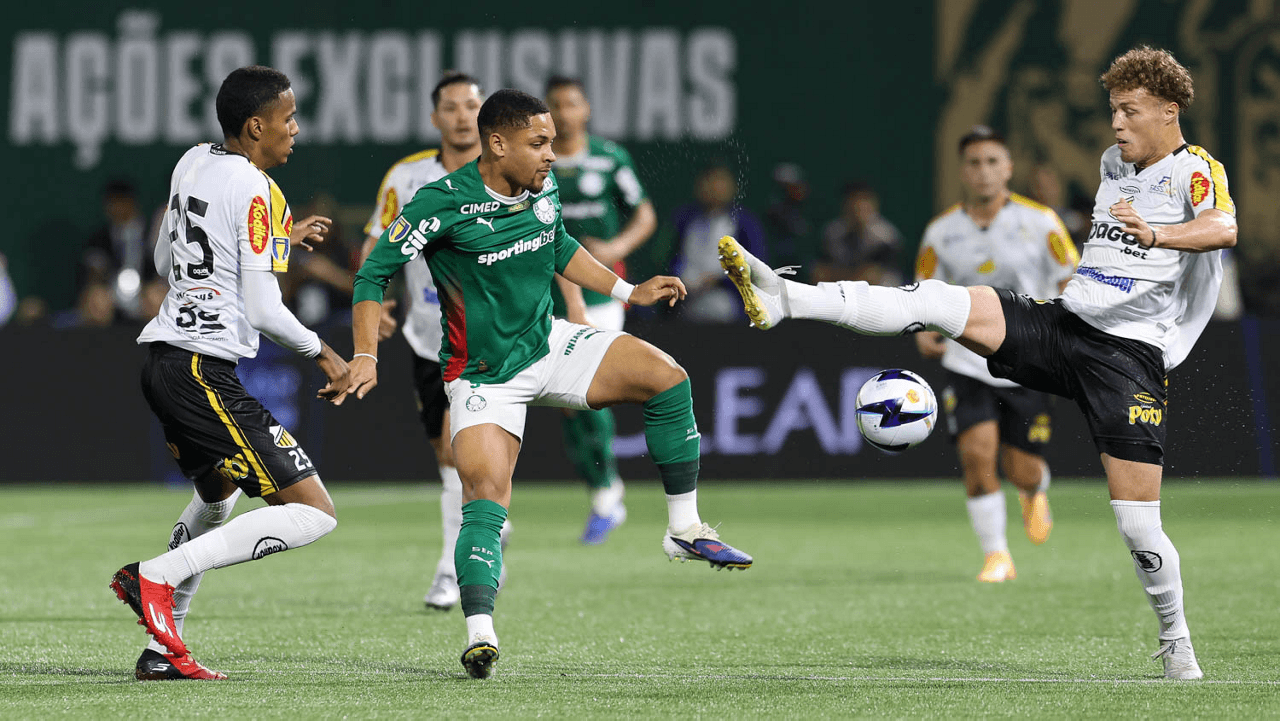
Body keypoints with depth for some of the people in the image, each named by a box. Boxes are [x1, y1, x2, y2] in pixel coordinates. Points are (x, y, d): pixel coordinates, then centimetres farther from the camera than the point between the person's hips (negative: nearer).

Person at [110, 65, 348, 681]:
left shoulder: (192, 164, 12)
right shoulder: (255, 190, -13)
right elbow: (262, 308, -16)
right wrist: (323, 353, 1)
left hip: (163, 355, 10)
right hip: (205, 369, -10)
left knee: (218, 495, 33)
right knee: (314, 513, -11)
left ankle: (162, 650, 28)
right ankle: (157, 576, -17)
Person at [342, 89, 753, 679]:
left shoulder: (543, 189, -1)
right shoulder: (442, 204, -20)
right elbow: (373, 275, -15)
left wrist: (628, 291, 16)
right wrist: (365, 357, -25)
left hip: (547, 342, 6)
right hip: (484, 375, -6)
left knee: (666, 378, -8)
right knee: (486, 496, -24)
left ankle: (685, 529, 4)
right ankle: (479, 635, -33)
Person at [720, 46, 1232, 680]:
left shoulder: (1197, 170, -8)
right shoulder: (1112, 163, 16)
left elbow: (1224, 228, -32)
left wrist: (1157, 235, -49)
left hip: (1132, 355, -6)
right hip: (1061, 322, 6)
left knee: (1138, 525, -10)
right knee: (936, 300, -16)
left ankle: (1176, 642, 13)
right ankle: (782, 300, -24)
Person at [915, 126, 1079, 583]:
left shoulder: (1040, 222, -6)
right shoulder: (941, 232, 0)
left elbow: (1072, 282, -1)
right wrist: (923, 332, -10)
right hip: (968, 364, 1)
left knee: (1022, 471, 4)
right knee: (976, 453, -19)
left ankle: (1035, 494, 44)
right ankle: (996, 555, -4)